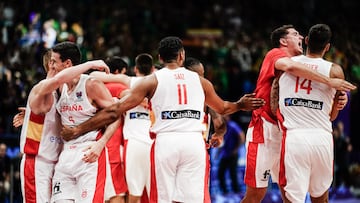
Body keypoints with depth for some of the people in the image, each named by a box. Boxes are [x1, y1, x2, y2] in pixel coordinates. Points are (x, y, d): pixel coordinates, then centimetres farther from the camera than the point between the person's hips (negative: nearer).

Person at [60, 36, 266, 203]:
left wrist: (78, 129, 5)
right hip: (194, 141, 2)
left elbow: (115, 111, 1)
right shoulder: (199, 80, 15)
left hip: (166, 142, -2)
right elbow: (222, 108, 33)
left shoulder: (152, 81, 6)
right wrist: (241, 105, 55)